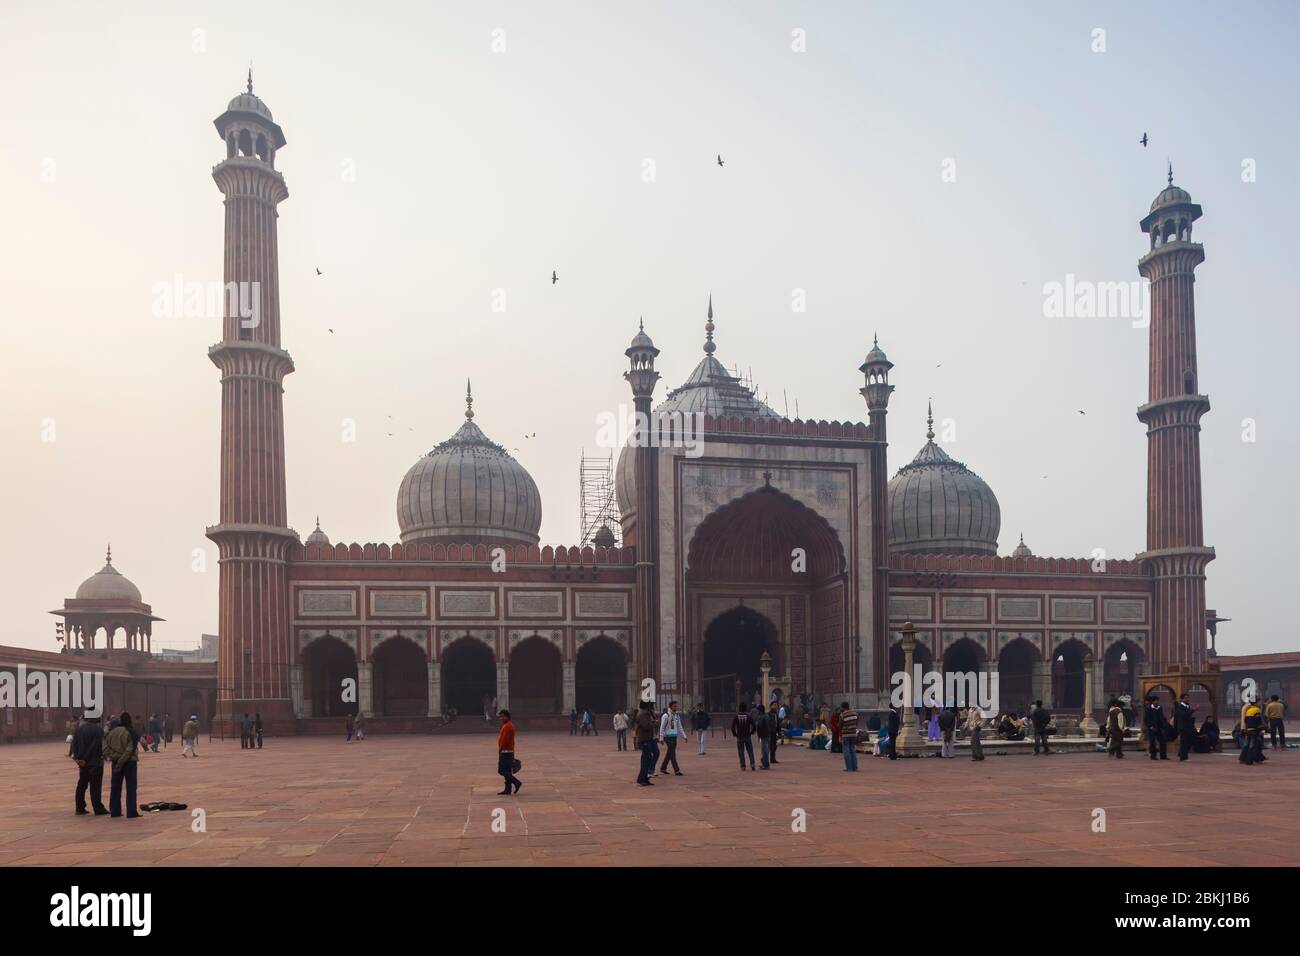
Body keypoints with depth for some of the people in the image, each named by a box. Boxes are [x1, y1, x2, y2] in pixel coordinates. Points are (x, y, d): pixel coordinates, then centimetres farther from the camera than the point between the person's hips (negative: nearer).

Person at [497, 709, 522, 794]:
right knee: (507, 771, 10)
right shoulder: (507, 725, 17)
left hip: (505, 752, -10)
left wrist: (500, 750, -11)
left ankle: (517, 783, -8)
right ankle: (508, 790, 12)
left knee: (502, 771, -8)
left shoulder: (507, 726, -16)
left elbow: (504, 740, -20)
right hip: (509, 752, 10)